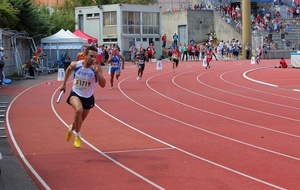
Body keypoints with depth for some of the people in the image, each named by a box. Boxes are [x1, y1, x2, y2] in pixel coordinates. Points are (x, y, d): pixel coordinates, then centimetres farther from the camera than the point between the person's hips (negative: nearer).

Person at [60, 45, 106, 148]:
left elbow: (103, 85, -29)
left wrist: (97, 72, -42)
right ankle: (77, 136, -14)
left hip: (88, 97, 2)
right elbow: (69, 69, 8)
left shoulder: (97, 68, -21)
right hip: (75, 94, -2)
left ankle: (72, 128, 58)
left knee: (80, 119, 20)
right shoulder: (75, 65, -17)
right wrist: (64, 84, 13)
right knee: (79, 109, -33)